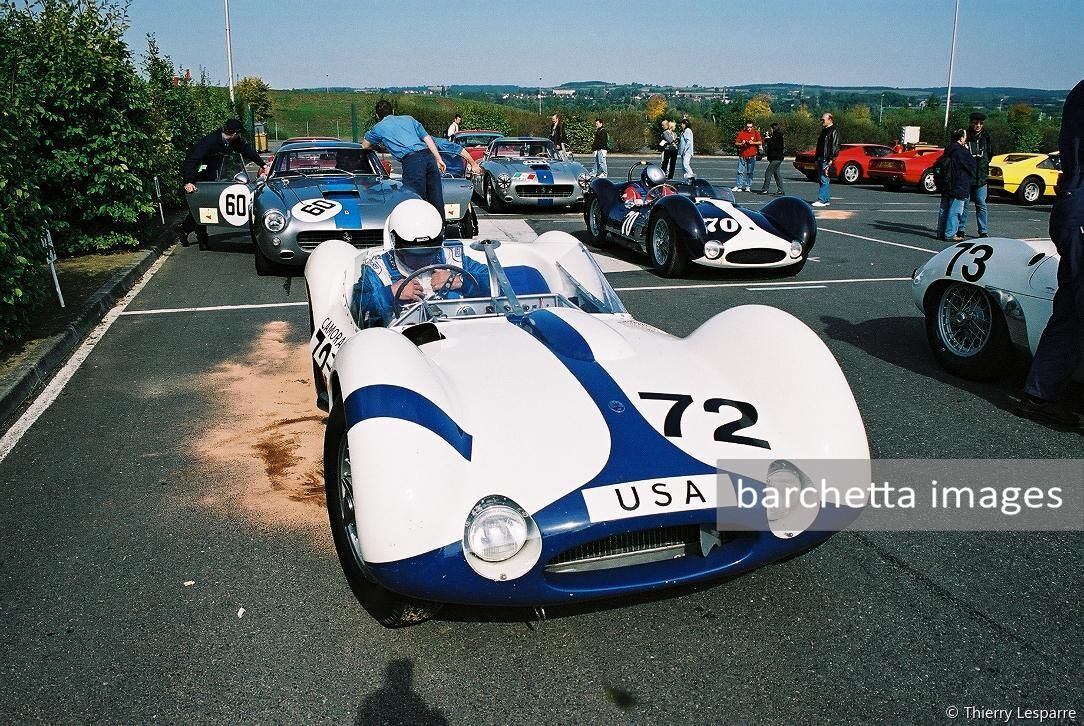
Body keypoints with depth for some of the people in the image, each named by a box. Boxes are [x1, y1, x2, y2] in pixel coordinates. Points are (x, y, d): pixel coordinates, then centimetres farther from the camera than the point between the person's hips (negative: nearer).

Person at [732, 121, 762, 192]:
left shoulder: (756, 133, 2)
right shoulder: (741, 133, 1)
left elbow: (760, 142, 1)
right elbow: (736, 143, 3)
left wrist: (753, 142, -15)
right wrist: (741, 143, -16)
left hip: (752, 156, 0)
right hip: (742, 155, 0)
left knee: (749, 172, 4)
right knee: (740, 171, -3)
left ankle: (748, 186, 10)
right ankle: (738, 186, -1)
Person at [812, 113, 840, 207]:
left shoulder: (834, 131, -8)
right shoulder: (824, 131, 21)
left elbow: (835, 146, -15)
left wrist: (831, 159, -21)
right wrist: (817, 158, 20)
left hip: (827, 159, -10)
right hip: (820, 158, 10)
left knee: (824, 180, -13)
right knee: (821, 179, 9)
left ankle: (822, 200, -16)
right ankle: (826, 199, 14)